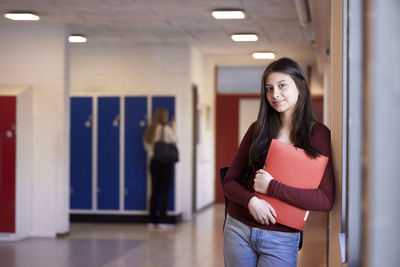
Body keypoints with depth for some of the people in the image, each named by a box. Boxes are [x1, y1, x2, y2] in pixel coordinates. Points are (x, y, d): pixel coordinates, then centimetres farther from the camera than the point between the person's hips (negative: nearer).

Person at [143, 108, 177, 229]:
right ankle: (162, 220, -1)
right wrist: (173, 127, 9)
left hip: (154, 163, 5)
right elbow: (175, 140, 1)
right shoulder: (166, 129, -13)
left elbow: (146, 146, 7)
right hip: (166, 163, -5)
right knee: (164, 192, 0)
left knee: (155, 192, 10)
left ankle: (152, 220, 12)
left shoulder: (149, 130, 4)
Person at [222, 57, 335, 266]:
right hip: (238, 229, 3)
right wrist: (251, 200, -14)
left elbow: (326, 200, -13)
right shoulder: (257, 129, 5)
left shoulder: (318, 134, -5)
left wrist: (272, 187, -17)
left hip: (281, 239, -3)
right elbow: (230, 181, 7)